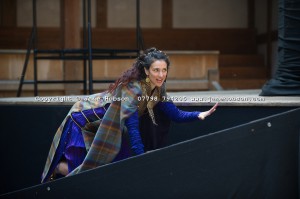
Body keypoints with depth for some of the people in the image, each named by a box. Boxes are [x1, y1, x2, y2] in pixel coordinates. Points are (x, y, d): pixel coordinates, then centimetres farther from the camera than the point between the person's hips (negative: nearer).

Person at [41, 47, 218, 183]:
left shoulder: (158, 89, -10)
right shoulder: (133, 88, -34)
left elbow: (175, 114, -11)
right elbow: (132, 127, -38)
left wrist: (200, 115, -26)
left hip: (107, 126, 8)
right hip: (84, 122, -8)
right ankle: (57, 168, 21)